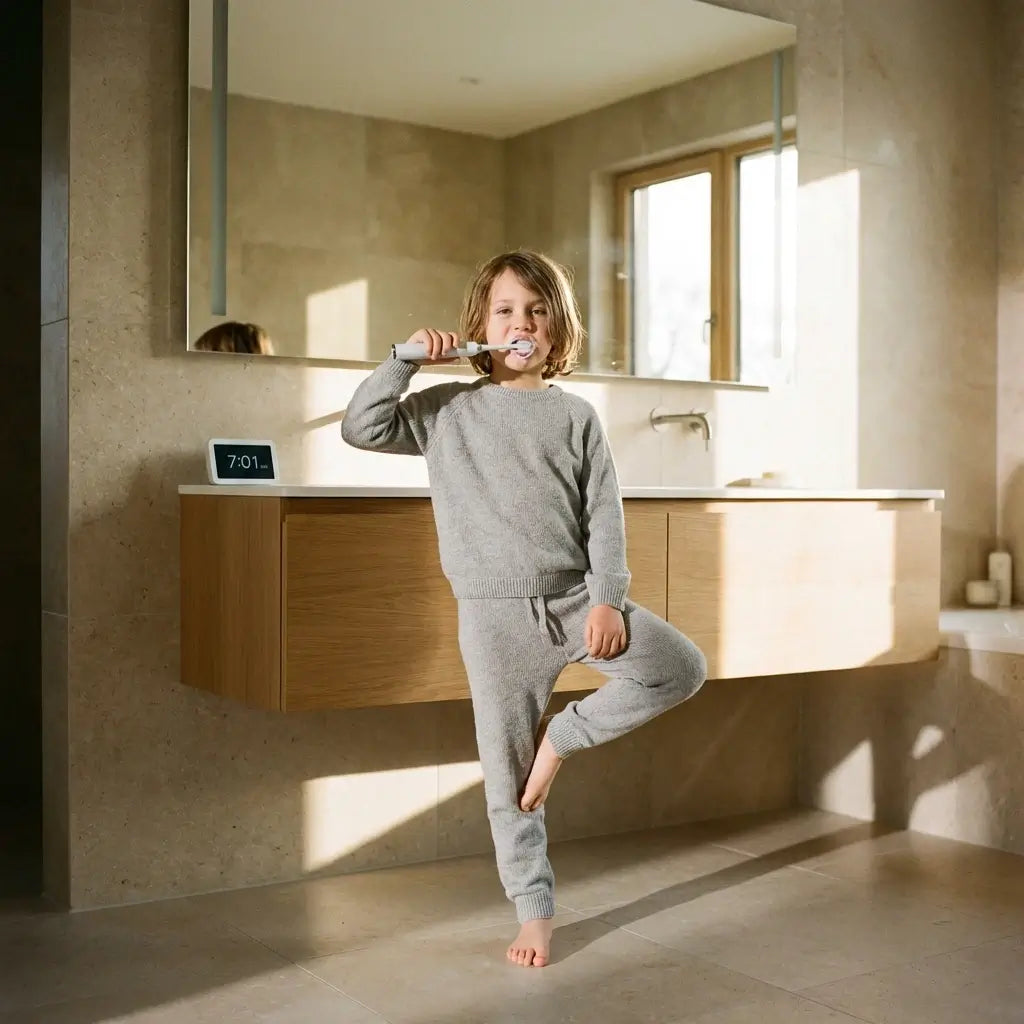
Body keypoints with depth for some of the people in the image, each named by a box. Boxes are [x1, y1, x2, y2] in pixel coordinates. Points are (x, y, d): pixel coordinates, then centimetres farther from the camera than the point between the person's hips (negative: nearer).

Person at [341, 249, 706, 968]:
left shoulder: (575, 416, 4)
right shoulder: (447, 410, 5)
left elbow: (604, 517, 1)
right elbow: (360, 427, -2)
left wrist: (608, 602, -9)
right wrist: (405, 359, -9)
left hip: (575, 597, 1)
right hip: (496, 613, -1)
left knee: (682, 668, -11)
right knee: (508, 773, 3)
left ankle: (562, 735, 4)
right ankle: (534, 911, 17)